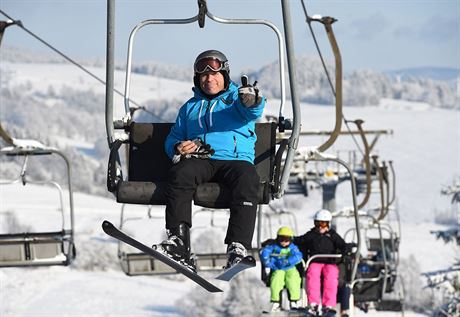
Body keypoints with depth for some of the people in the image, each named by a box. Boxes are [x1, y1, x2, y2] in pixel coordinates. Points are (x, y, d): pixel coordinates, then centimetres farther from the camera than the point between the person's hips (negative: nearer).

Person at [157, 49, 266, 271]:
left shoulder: (236, 98, 20)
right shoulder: (190, 107, 32)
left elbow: (252, 112, -4)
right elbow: (172, 139, 30)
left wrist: (251, 102, -31)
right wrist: (178, 147, 3)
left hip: (234, 159, -2)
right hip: (198, 161, 2)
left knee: (247, 178, -36)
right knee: (180, 174, -33)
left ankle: (238, 249, -45)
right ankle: (177, 242, -43)